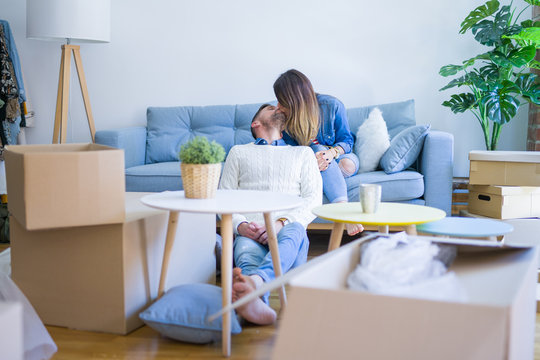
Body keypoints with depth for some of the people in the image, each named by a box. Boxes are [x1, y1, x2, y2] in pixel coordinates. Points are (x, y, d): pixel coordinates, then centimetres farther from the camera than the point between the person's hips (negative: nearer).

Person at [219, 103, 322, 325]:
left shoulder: (303, 153, 27)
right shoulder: (239, 152, 28)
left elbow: (313, 199, 11)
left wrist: (282, 223, -10)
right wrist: (240, 225, -8)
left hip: (288, 231, 0)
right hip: (249, 233, 0)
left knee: (294, 231, -39)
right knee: (246, 250, -38)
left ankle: (256, 279, -69)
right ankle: (258, 304, -71)